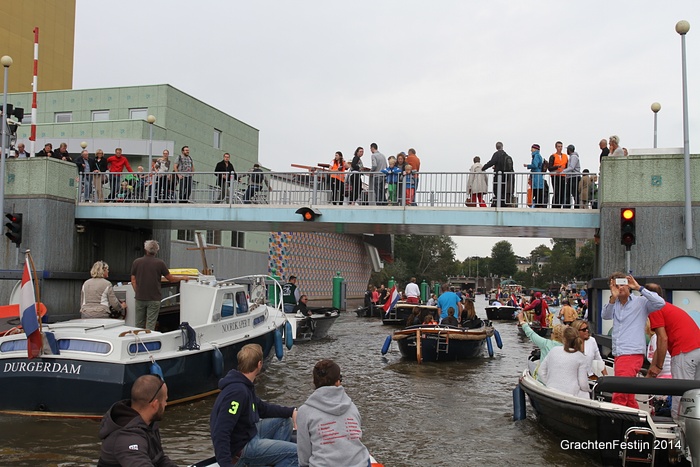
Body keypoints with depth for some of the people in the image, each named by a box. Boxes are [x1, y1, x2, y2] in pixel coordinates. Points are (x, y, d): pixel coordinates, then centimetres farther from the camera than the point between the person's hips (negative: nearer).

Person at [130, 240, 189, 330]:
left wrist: (138, 294, 13)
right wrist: (182, 278, 19)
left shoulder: (136, 262, 0)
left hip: (140, 298, 3)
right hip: (154, 299, -3)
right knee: (150, 325, -1)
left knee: (139, 326, 11)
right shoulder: (159, 263, -7)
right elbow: (170, 279, 2)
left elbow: (133, 281, 3)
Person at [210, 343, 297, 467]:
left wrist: (291, 411, 9)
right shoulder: (237, 392, -27)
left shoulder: (245, 385, 6)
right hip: (241, 447, -10)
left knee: (284, 421, 19)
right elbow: (220, 433, -32)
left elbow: (262, 408, 19)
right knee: (297, 453, -14)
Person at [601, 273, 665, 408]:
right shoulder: (615, 304, 16)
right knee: (628, 396, 14)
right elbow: (605, 316, -1)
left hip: (632, 354, -7)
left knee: (619, 396, -15)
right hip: (619, 355, 7)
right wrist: (613, 298, -16)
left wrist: (639, 288, -13)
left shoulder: (640, 302, 1)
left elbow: (660, 303, -15)